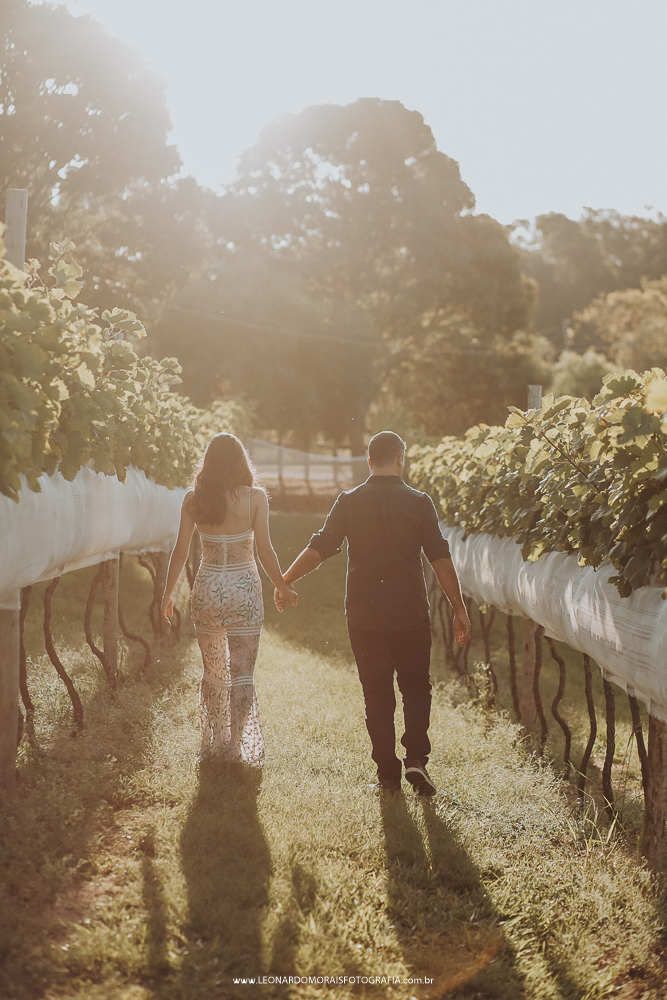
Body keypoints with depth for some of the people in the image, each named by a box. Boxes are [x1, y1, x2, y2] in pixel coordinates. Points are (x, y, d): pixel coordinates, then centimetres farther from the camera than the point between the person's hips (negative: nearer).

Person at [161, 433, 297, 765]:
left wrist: (168, 593, 10)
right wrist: (282, 588, 6)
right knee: (242, 674, 5)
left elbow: (180, 551, 0)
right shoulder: (255, 498, -8)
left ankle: (214, 744, 24)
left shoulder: (193, 499, -2)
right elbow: (265, 551, -8)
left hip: (206, 590, 3)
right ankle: (235, 748, 2)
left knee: (213, 673, 17)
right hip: (244, 591, -3)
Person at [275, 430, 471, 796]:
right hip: (411, 614, -1)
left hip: (364, 615, 1)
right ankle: (416, 759, -1)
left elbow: (319, 548, -3)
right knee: (416, 686, 14)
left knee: (377, 696, 9)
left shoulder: (349, 502, -2)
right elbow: (440, 559, -6)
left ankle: (388, 773, 11)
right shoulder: (419, 503, -4)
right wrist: (459, 608, 1)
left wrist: (286, 581, 11)